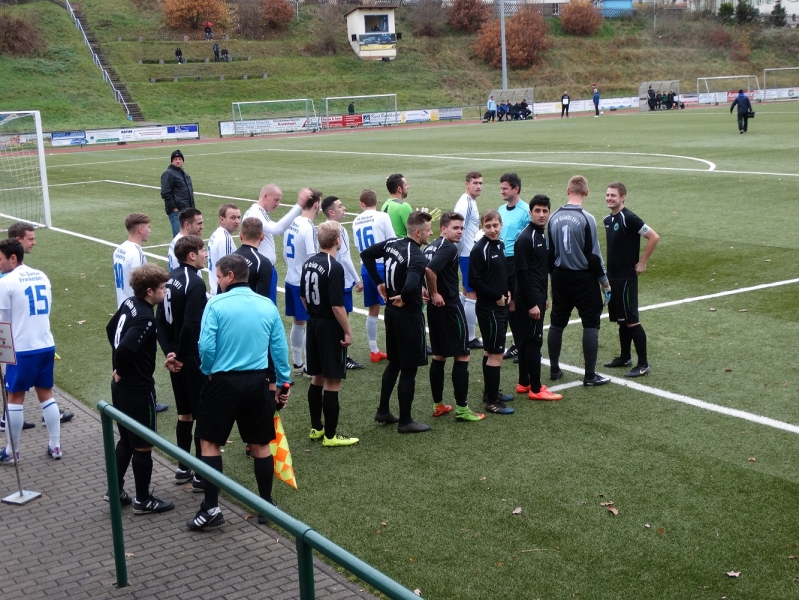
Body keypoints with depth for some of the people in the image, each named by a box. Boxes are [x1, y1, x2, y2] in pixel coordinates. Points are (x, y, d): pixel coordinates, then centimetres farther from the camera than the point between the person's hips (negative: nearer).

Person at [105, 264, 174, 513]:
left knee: (127, 440, 23)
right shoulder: (146, 318, -24)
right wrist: (120, 371, -16)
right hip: (138, 389, -9)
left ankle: (115, 490, 31)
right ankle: (143, 500, 16)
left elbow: (111, 329, 19)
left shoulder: (129, 303, 3)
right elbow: (125, 348, -36)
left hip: (122, 387, 9)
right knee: (143, 446, 5)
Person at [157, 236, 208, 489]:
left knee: (184, 413, 17)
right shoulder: (195, 283, -19)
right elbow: (190, 326, -25)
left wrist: (169, 351, 2)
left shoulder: (170, 278, 7)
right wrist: (179, 355, -13)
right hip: (193, 358, -9)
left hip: (177, 356, 9)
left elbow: (161, 321, 7)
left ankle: (183, 468, 26)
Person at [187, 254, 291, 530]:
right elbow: (280, 349, 3)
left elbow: (206, 347, -15)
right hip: (256, 382, 4)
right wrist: (284, 383, 13)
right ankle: (266, 505, 22)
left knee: (210, 443, 10)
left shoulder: (216, 304, -10)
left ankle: (211, 508, 7)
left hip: (223, 382, -3)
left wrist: (207, 372, 5)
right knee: (260, 445, 14)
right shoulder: (268, 306, 2)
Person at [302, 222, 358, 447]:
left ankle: (316, 428, 26)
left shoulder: (309, 263, 4)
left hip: (313, 325, 8)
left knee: (317, 378, 17)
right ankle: (330, 435, 6)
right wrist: (348, 332, -13)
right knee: (332, 382, 0)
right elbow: (337, 306, -22)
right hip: (330, 327, -8)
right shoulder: (334, 268, -20)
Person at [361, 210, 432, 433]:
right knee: (409, 369, 3)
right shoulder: (418, 258, -24)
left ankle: (383, 411, 30)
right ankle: (405, 421, 12)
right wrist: (403, 297, -19)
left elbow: (366, 254, 13)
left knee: (394, 363, 22)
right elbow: (411, 285, -41)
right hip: (409, 315, -8)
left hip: (391, 312, 8)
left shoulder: (391, 244, 1)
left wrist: (379, 283, 12)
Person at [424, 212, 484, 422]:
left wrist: (431, 293, 7)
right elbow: (430, 269, -30)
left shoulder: (431, 246, 11)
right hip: (449, 305, -9)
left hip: (435, 307, 9)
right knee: (462, 355, -1)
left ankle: (438, 405, 21)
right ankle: (461, 408, 0)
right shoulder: (449, 248, -16)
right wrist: (435, 293, -18)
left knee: (439, 355, 15)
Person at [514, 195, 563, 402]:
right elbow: (522, 272, -19)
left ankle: (524, 383, 21)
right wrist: (532, 304, -20)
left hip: (537, 297, 9)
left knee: (527, 340, 13)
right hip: (529, 299, -9)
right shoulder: (525, 238, -16)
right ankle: (535, 389, 0)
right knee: (534, 341, -6)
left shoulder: (542, 236, 13)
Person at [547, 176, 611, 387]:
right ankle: (590, 375, 2)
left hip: (560, 276, 6)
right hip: (583, 278, -5)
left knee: (557, 323, 14)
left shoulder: (554, 217, 1)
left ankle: (554, 370, 21)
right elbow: (593, 254, -13)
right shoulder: (586, 219, -15)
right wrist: (604, 280, -2)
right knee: (591, 324, 2)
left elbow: (549, 251, 7)